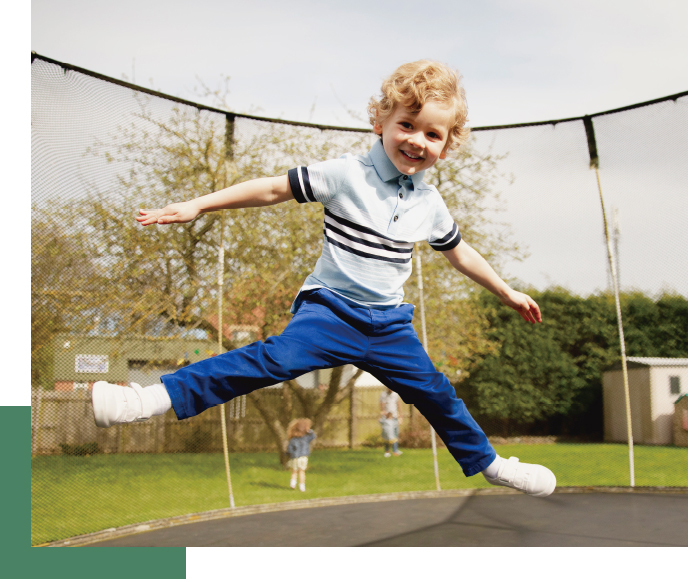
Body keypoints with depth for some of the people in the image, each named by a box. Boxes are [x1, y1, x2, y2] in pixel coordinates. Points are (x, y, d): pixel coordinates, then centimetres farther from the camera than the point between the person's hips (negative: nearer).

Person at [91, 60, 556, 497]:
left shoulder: (431, 204, 5)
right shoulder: (347, 175, -9)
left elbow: (459, 252, 21)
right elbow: (275, 189, -11)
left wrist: (508, 293, 28)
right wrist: (197, 205, -15)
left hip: (389, 324, 5)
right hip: (331, 309, -4)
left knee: (436, 393, 10)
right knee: (277, 358, -28)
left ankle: (487, 463, 35)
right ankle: (155, 398, -31)